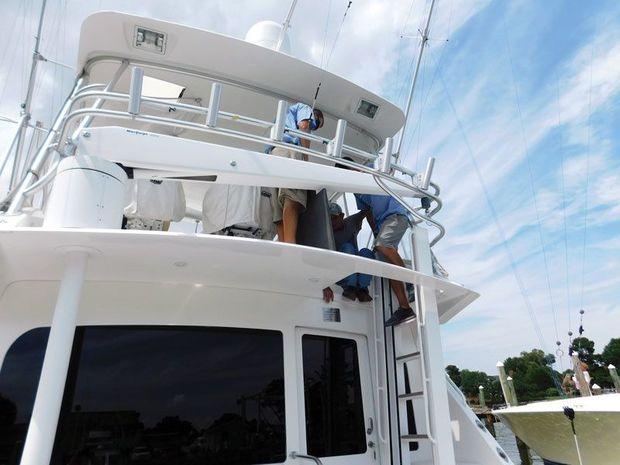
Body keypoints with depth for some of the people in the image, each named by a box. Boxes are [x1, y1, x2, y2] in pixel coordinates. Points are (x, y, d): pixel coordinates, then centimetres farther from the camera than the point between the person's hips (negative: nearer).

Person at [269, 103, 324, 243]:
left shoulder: (288, 113, 45)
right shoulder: (305, 108, 24)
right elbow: (303, 126, 1)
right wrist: (306, 158, -4)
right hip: (288, 149, -8)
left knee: (281, 208, -7)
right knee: (293, 197, -27)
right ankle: (289, 243, -43)